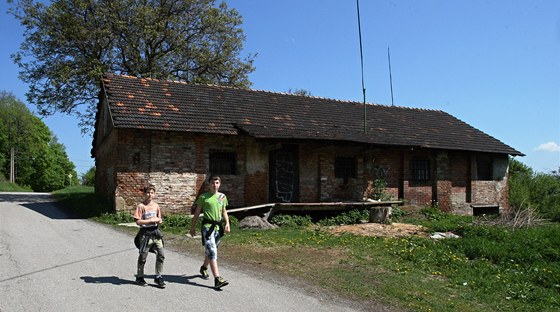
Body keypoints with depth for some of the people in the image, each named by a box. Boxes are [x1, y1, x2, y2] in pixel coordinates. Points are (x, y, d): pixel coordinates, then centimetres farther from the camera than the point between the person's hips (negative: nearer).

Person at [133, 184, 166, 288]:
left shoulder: (156, 206, 7)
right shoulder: (141, 206, -9)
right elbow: (138, 221, -14)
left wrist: (159, 220, -3)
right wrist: (151, 220, -18)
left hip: (155, 233, 5)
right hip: (145, 234, -4)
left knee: (161, 255, -1)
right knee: (142, 257, 7)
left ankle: (158, 277, 13)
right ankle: (139, 277, 26)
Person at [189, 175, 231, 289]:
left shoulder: (222, 196, 11)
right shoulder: (203, 197, -2)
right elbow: (197, 212, 4)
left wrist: (227, 223, 6)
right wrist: (192, 226, 5)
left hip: (218, 227, 5)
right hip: (207, 226, -5)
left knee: (210, 250, 19)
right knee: (212, 251, -13)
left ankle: (204, 268, 45)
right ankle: (217, 279, -18)